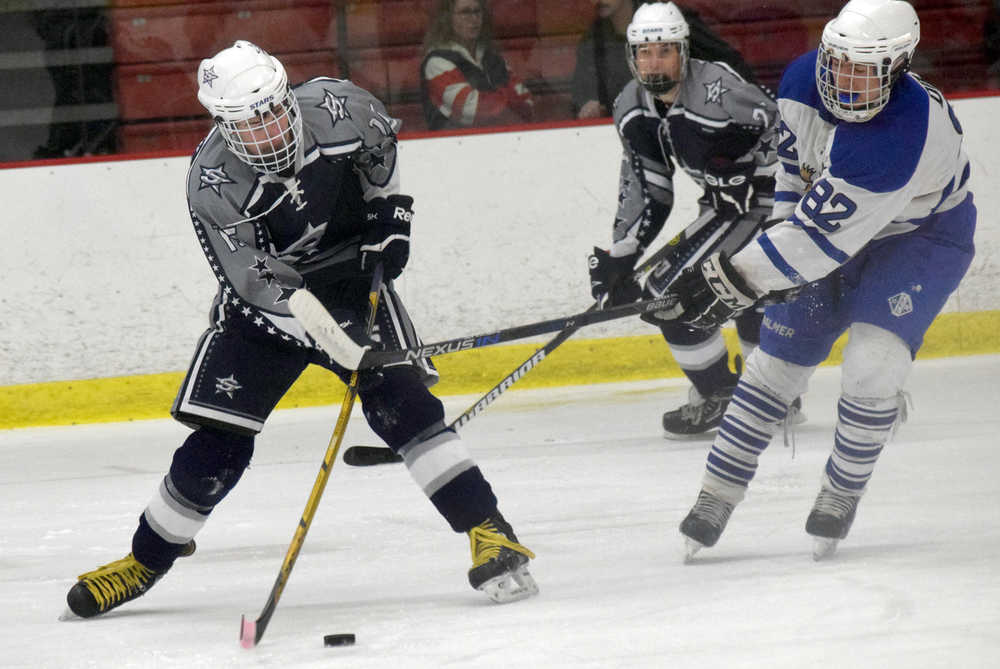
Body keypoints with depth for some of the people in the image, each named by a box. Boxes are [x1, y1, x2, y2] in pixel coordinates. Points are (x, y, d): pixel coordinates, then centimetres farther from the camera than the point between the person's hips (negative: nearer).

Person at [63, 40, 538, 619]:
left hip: (352, 267, 1)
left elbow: (383, 146, 6)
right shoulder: (213, 184, -26)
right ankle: (147, 560, 15)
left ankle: (489, 532, -18)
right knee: (218, 439, -4)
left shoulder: (337, 107, -21)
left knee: (398, 397, -19)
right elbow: (263, 288, -26)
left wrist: (391, 215, 0)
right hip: (265, 288, -1)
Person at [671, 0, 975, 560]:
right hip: (835, 219, 6)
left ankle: (841, 494, 0)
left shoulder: (904, 133, -40)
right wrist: (784, 229, -4)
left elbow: (826, 238, -39)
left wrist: (737, 278, -36)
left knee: (872, 364, -23)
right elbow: (790, 156, 3)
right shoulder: (804, 80, -20)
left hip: (925, 233, -6)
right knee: (781, 353, 1)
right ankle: (717, 496, 10)